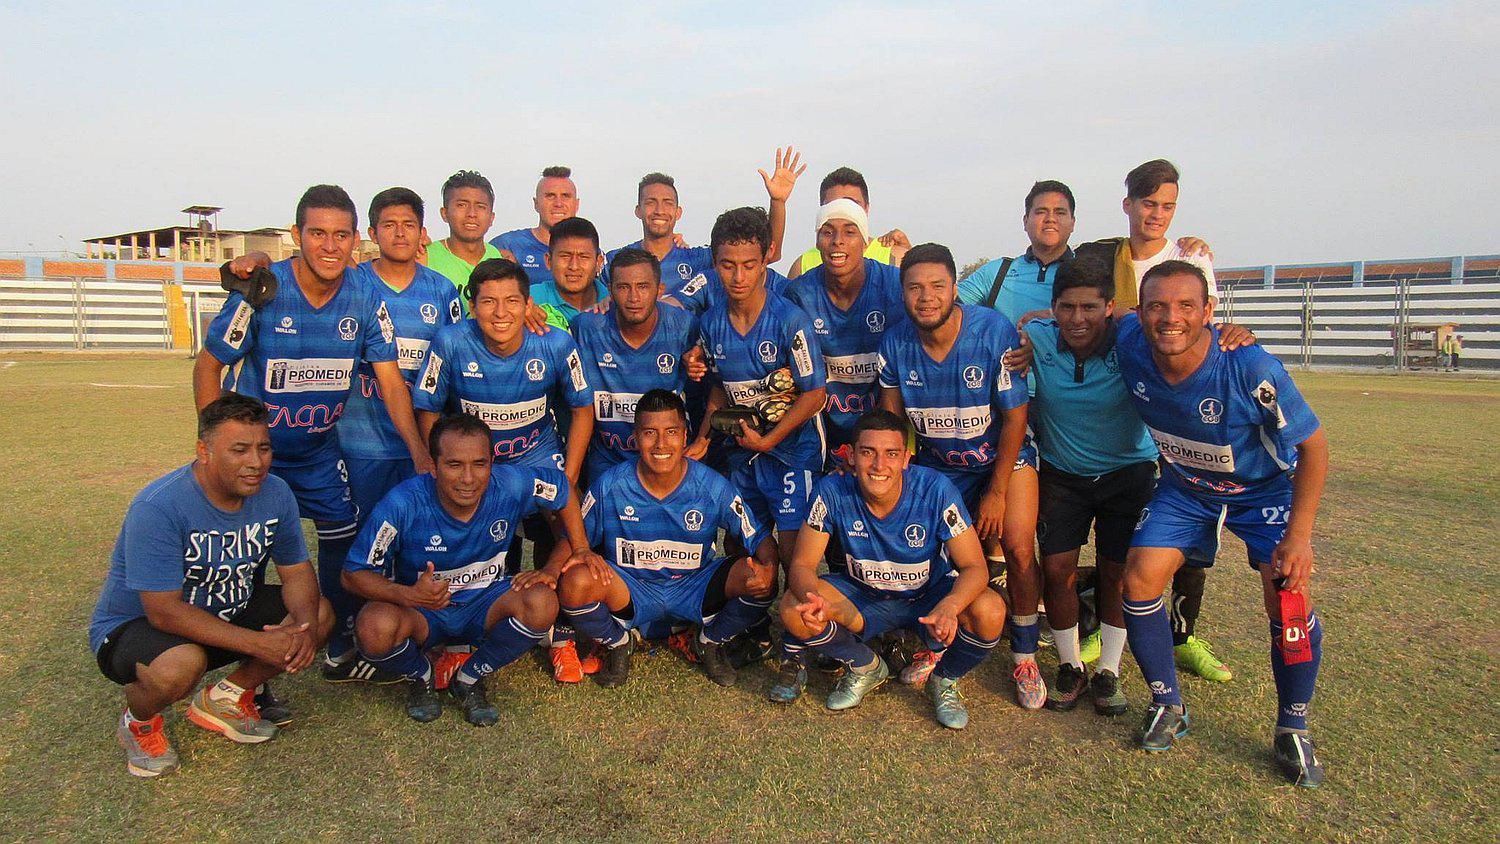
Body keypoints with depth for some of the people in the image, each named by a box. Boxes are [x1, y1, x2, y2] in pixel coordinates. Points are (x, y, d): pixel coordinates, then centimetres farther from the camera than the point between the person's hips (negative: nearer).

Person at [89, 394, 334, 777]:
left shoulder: (275, 494, -10)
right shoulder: (159, 507, -29)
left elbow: (297, 571, -4)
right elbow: (165, 612, -30)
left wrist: (303, 624, -26)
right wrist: (258, 644, -35)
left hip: (226, 610, 6)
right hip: (134, 625, -6)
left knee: (320, 614, -10)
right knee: (182, 664, -37)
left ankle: (225, 698, 9)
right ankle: (138, 722, 1)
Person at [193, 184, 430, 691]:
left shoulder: (365, 297, -11)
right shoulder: (263, 291, -19)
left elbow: (390, 381, -10)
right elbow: (208, 365, -10)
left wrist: (420, 454, -19)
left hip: (320, 446, 4)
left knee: (344, 535, 9)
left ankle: (341, 653, 27)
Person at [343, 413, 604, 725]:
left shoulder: (512, 484, -20)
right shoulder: (403, 504, -24)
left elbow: (564, 493, 0)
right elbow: (354, 574, -17)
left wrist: (567, 558, -8)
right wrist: (408, 596, -36)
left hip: (485, 605, 2)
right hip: (420, 610, -1)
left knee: (542, 602, -29)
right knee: (375, 627, -34)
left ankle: (469, 680, -1)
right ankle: (420, 678, 4)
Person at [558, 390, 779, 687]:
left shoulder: (712, 487, -14)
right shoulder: (609, 485, -13)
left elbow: (760, 539, -10)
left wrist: (767, 569, -33)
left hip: (696, 589, 1)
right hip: (631, 591, 0)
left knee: (760, 580, -25)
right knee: (575, 583, -32)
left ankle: (710, 642, 7)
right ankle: (618, 643, 4)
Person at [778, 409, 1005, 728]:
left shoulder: (936, 489, -25)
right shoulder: (833, 491, -22)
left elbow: (975, 567, -23)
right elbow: (802, 564, -18)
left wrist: (949, 607, -45)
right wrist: (812, 598, -43)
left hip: (929, 596, -1)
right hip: (864, 597, 1)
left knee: (990, 611, -30)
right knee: (793, 608, -24)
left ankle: (945, 682, 5)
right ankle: (866, 667, 8)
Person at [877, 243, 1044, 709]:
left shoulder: (994, 331, -22)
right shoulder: (895, 343, -13)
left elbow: (1015, 416, -16)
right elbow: (891, 417, -1)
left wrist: (997, 492, -14)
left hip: (1002, 456, -2)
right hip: (937, 464, 3)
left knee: (1018, 551, -15)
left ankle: (1024, 656, 7)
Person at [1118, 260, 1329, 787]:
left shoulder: (1251, 368, -34)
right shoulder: (1129, 344, -24)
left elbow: (1312, 445, -20)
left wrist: (1299, 534, -21)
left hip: (1265, 487, -3)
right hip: (1185, 487, 3)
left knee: (1289, 597, -18)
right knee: (1140, 579, -11)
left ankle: (1292, 732, 7)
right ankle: (1167, 707, 11)